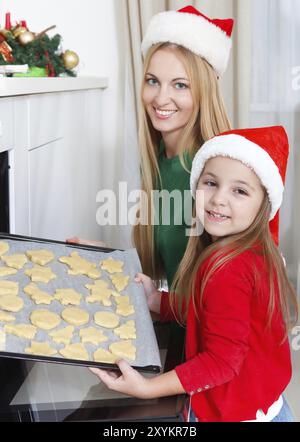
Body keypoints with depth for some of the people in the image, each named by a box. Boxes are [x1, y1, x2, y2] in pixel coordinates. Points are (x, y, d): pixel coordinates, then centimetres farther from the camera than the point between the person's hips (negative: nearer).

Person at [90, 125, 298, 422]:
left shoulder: (226, 267, -27)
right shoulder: (254, 253, 1)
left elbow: (222, 361, -24)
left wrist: (146, 388, -23)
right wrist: (155, 300, 2)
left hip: (235, 414, -8)